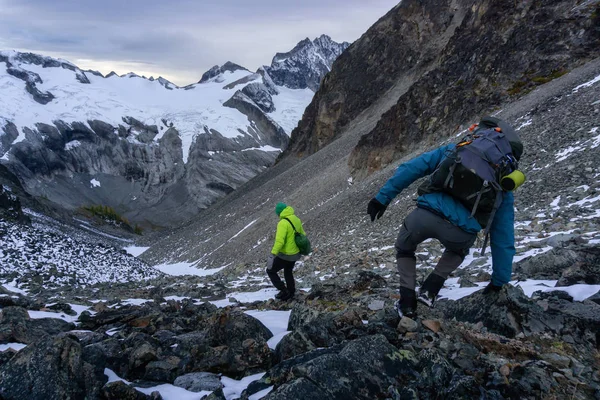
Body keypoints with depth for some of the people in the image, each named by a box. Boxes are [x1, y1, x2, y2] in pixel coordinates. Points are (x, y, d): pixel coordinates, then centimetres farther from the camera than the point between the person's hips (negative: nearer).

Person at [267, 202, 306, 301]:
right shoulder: (296, 220, 2)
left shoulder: (283, 223, -25)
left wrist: (272, 255, -34)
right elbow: (302, 235, 15)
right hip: (295, 253, 8)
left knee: (270, 271, 11)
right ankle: (291, 293, 41)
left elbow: (279, 241, -34)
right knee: (288, 271, 30)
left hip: (285, 255, -8)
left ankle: (284, 292, 10)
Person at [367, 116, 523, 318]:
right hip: (460, 232, 1)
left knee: (404, 249, 35)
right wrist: (499, 282, 37)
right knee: (459, 248, 41)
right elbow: (503, 239, 28)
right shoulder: (503, 188, 26)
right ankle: (430, 289, 24)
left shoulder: (454, 149, 26)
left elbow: (410, 169, 18)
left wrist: (382, 198, 20)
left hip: (425, 215, 0)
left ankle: (407, 302, 25)